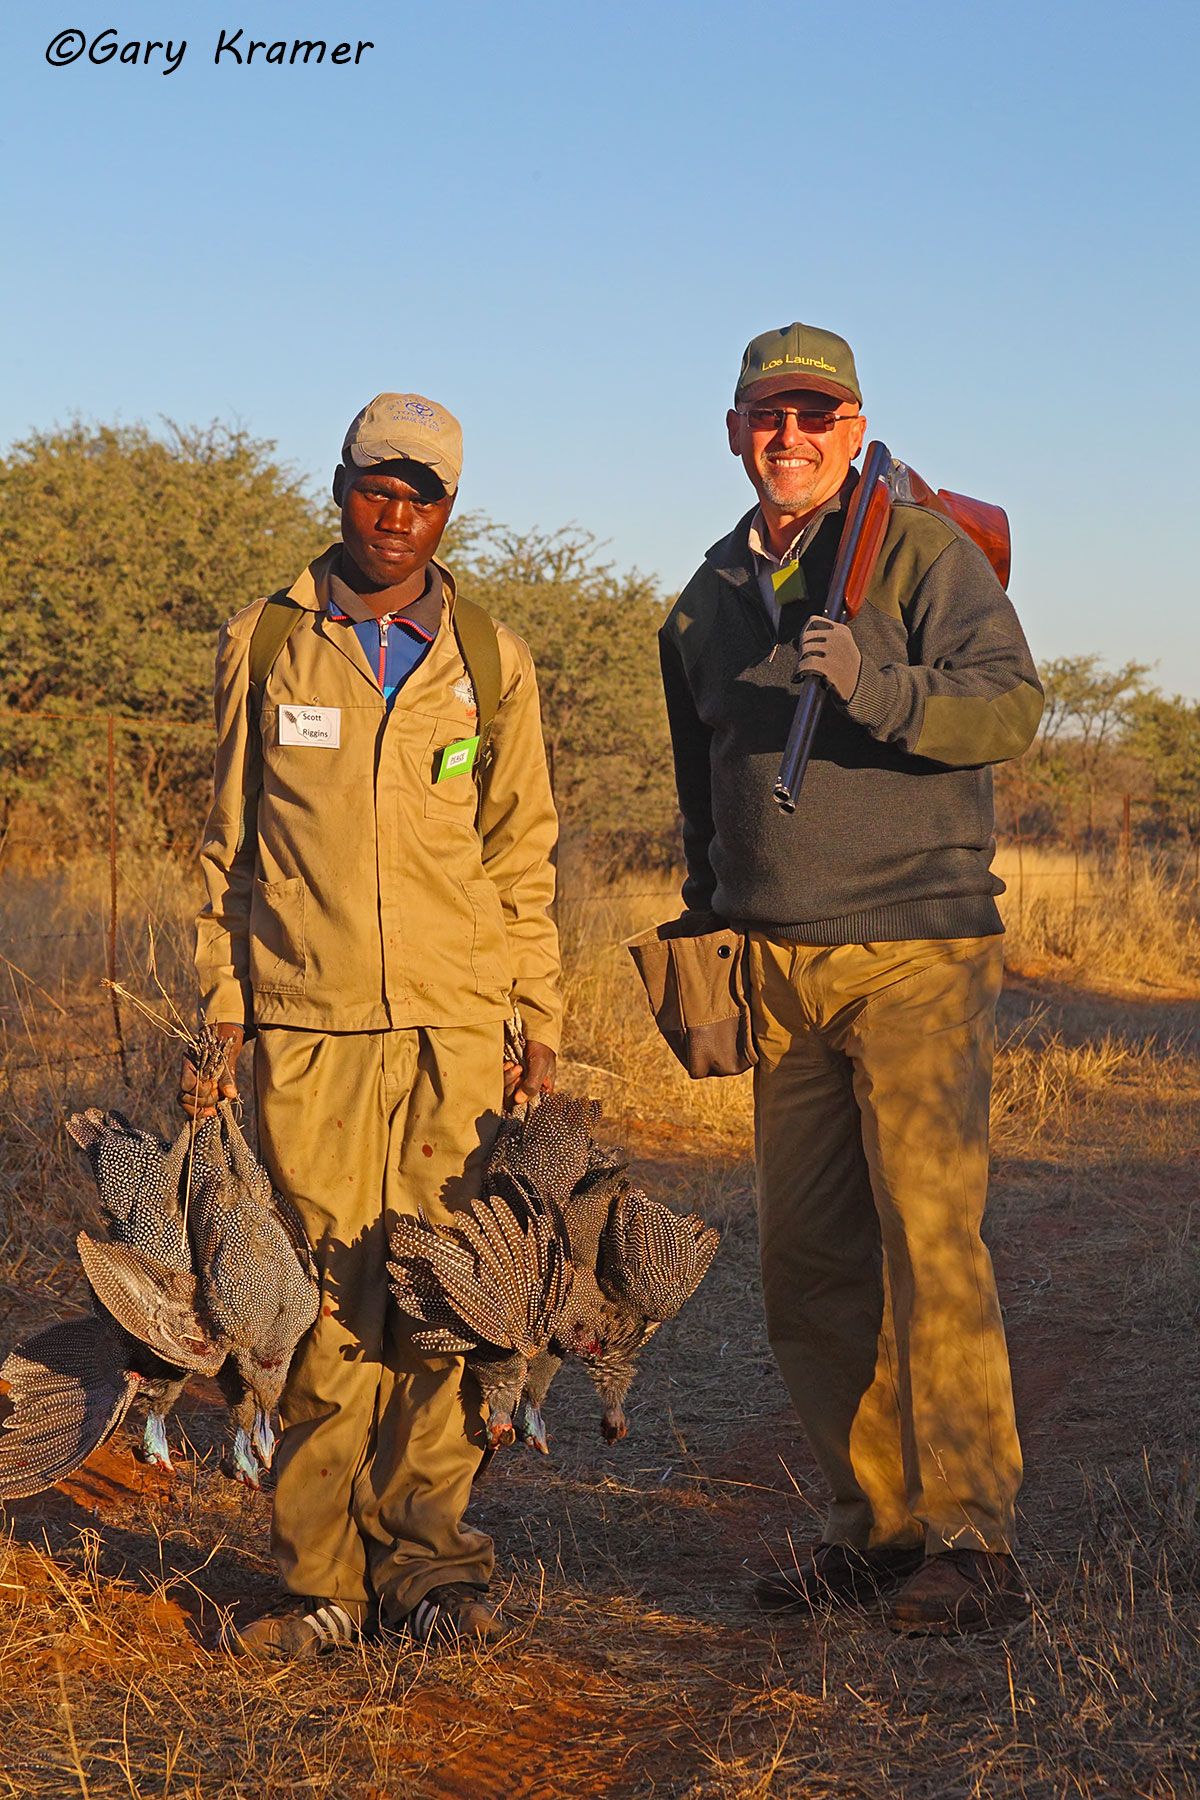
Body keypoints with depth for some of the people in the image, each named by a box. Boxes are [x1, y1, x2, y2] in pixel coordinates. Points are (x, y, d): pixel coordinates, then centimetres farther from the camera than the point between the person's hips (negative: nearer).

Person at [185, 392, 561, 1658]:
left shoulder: (489, 660, 11)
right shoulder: (263, 642, 9)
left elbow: (522, 854, 14)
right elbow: (229, 842, 11)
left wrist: (540, 1022, 9)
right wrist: (220, 1015, 5)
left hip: (456, 1026, 1)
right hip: (306, 1027, -1)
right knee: (326, 1303, -3)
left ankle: (425, 1556, 11)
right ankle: (322, 1578, 5)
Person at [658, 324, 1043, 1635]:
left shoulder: (923, 553, -1)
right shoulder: (708, 600, 17)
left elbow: (1012, 705, -14)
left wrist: (873, 684, -29)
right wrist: (704, 939, 22)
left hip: (917, 948, -6)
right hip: (780, 963, 6)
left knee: (930, 1238, -12)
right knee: (806, 1258, 5)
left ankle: (970, 1539, -5)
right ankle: (876, 1521, 16)